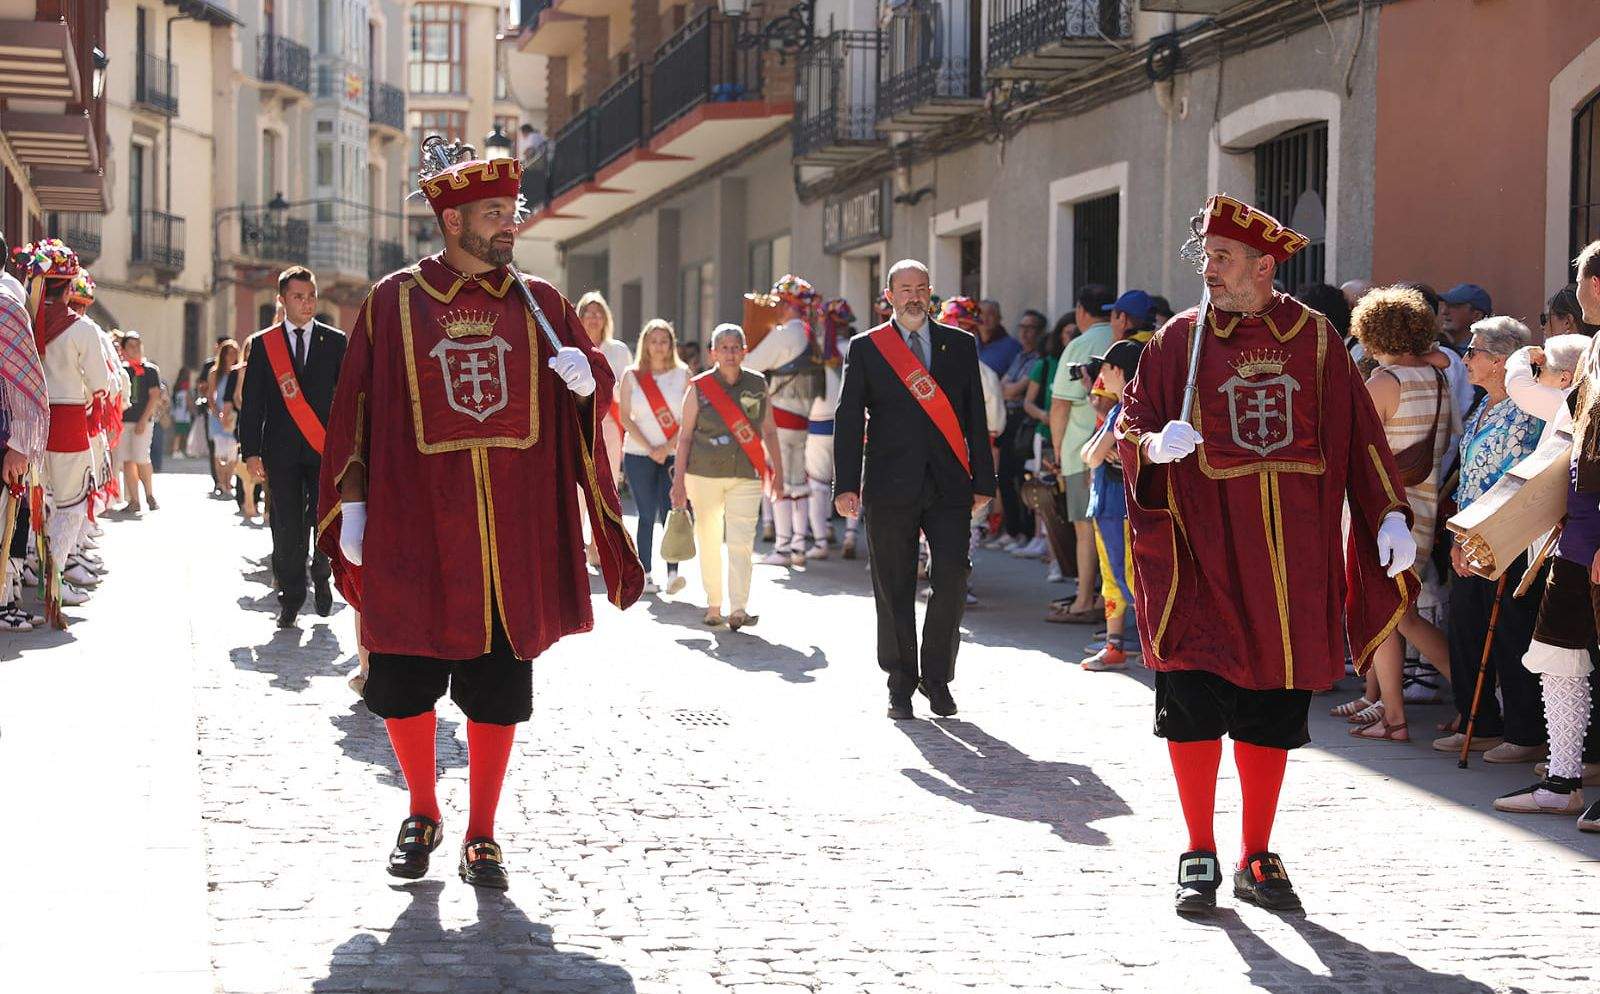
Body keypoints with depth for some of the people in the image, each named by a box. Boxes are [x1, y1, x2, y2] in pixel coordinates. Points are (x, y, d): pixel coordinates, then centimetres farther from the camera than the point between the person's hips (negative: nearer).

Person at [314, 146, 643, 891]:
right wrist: (352, 504, -1)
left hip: (511, 535, 1)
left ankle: (481, 837, 17)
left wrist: (585, 379, -11)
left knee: (498, 692, 4)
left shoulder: (539, 304, 7)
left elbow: (597, 383, 13)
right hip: (414, 533, -1)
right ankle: (422, 816, 26)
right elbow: (356, 405, 4)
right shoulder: (393, 301, 3)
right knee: (401, 687, 3)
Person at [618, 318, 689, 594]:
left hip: (675, 455, 0)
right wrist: (649, 448, -9)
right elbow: (625, 417, 1)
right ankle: (645, 576, 4)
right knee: (646, 516, 0)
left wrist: (668, 447, -12)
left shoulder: (682, 375, 5)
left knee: (670, 513, -10)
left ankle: (672, 572, -15)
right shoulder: (632, 375, 5)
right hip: (639, 455, 0)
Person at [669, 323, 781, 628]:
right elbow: (685, 435, 3)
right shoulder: (700, 387, 1)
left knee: (741, 541, -12)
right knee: (708, 541, 6)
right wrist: (679, 479, -1)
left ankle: (739, 609, -17)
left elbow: (769, 431, 14)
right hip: (704, 474, 0)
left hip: (746, 476, 0)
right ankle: (714, 605, 18)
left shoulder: (758, 385, 6)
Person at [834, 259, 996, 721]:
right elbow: (848, 419, 2)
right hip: (890, 487, -1)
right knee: (894, 588, 3)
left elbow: (975, 418, 10)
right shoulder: (866, 348, 6)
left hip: (948, 485, 1)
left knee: (952, 578, -8)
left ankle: (936, 677, 8)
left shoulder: (960, 345, 11)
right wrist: (847, 484, -6)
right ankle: (901, 684, 14)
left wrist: (982, 482, 5)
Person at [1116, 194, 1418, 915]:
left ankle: (1257, 857, 18)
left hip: (1293, 553, 1)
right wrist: (1154, 443, -18)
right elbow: (1130, 425, 5)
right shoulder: (1181, 339, 4)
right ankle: (1199, 855, 8)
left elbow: (1358, 431, 9)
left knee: (1273, 713, 6)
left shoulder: (1314, 338, 6)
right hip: (1203, 549, -1)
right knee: (1193, 703, -5)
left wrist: (1391, 516, 1)